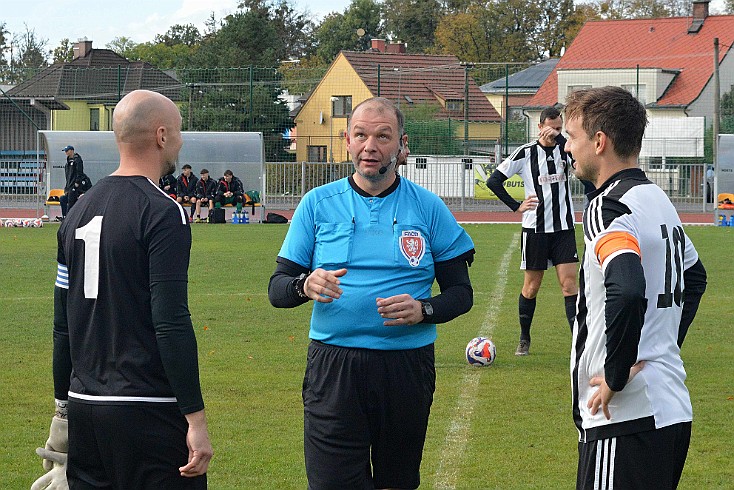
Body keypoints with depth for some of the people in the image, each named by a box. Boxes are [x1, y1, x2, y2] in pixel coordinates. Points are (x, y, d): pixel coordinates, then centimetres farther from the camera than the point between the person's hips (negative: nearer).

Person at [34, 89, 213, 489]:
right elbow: (171, 323, -17)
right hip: (148, 411, -7)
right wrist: (196, 418, -16)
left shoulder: (80, 210, 11)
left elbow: (63, 324, 15)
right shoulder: (162, 212, -11)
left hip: (84, 409, 7)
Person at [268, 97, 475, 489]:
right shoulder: (317, 204, 5)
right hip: (333, 369, -1)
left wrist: (423, 309, -15)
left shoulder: (428, 207, 4)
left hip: (407, 368, 1)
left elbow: (461, 292, 6)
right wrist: (305, 286, -19)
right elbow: (277, 290, 4)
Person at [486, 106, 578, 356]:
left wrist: (559, 138, -26)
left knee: (569, 283, -6)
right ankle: (524, 340, 21)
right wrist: (516, 206, -6)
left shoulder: (565, 150, 3)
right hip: (535, 229, -1)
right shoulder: (526, 153, -3)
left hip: (564, 228, 1)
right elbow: (493, 180, -1)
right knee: (532, 286, 6)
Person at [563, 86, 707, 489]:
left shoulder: (608, 207, -14)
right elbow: (695, 277, 31)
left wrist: (616, 376, -20)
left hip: (626, 417, -9)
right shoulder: (658, 200, 15)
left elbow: (628, 291, -31)